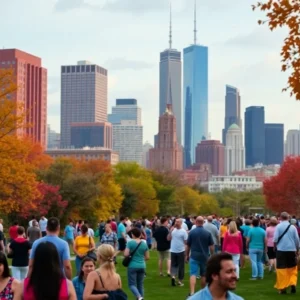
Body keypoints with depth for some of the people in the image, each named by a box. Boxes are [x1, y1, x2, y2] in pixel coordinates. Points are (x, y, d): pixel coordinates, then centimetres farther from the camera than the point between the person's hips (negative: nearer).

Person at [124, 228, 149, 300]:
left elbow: (126, 254, -14)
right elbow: (147, 257, 8)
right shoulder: (144, 244, 4)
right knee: (140, 284, 15)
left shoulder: (130, 243, -10)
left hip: (132, 266, -4)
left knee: (132, 284, -1)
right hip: (142, 266, 4)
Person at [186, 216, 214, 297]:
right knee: (203, 275, 16)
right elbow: (212, 246, -2)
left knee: (193, 274, -7)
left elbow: (188, 246, 1)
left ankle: (192, 293, -21)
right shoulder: (208, 233, -3)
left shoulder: (192, 232, -4)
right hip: (204, 257, 2)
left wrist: (187, 255, 13)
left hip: (194, 256, -2)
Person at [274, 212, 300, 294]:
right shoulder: (293, 227, 2)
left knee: (281, 269, 4)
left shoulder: (278, 226, -5)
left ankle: (282, 288, 4)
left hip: (281, 250, -2)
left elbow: (275, 239, -9)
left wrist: (275, 246, 9)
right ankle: (293, 283, 0)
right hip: (292, 250, 2)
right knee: (292, 268, 16)